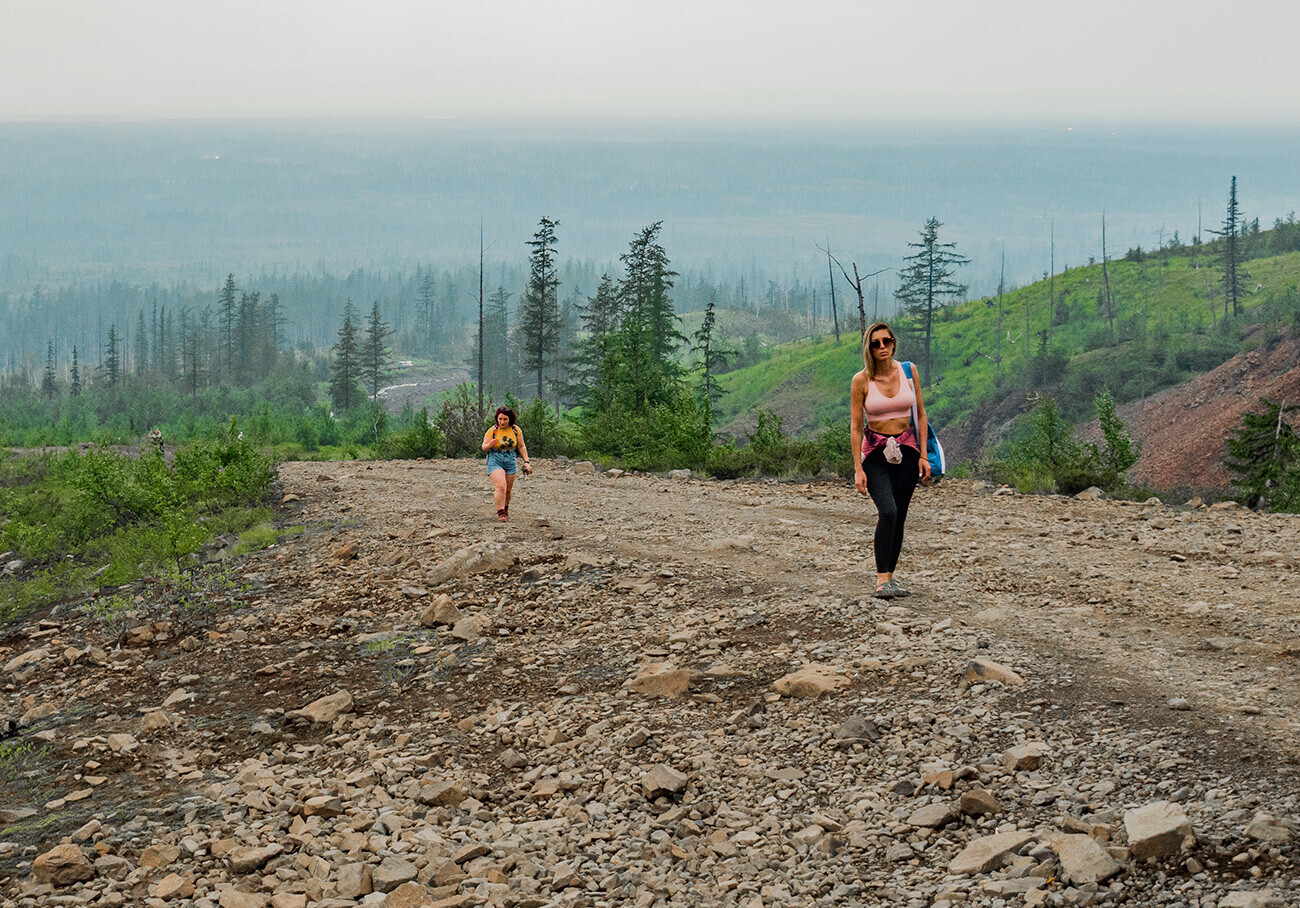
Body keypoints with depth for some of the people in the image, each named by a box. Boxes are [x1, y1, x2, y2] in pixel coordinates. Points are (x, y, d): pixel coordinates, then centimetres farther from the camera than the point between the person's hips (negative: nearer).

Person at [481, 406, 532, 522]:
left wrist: (526, 462, 1)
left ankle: (505, 509, 35)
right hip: (494, 461, -3)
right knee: (501, 487, -20)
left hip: (510, 463, 3)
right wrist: (490, 445, -27)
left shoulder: (516, 430, -2)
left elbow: (522, 447, 7)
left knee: (508, 490, 10)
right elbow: (484, 447, -4)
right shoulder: (492, 431, -9)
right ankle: (501, 513, -16)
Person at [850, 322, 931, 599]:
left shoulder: (908, 371, 0)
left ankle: (888, 576, 15)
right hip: (875, 452, -3)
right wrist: (858, 468, -9)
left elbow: (921, 415, 8)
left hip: (906, 450, 3)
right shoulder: (861, 380, -7)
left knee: (899, 518, 3)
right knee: (888, 512, -21)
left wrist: (923, 454, 2)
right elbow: (855, 426, -4)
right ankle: (882, 580, -19)